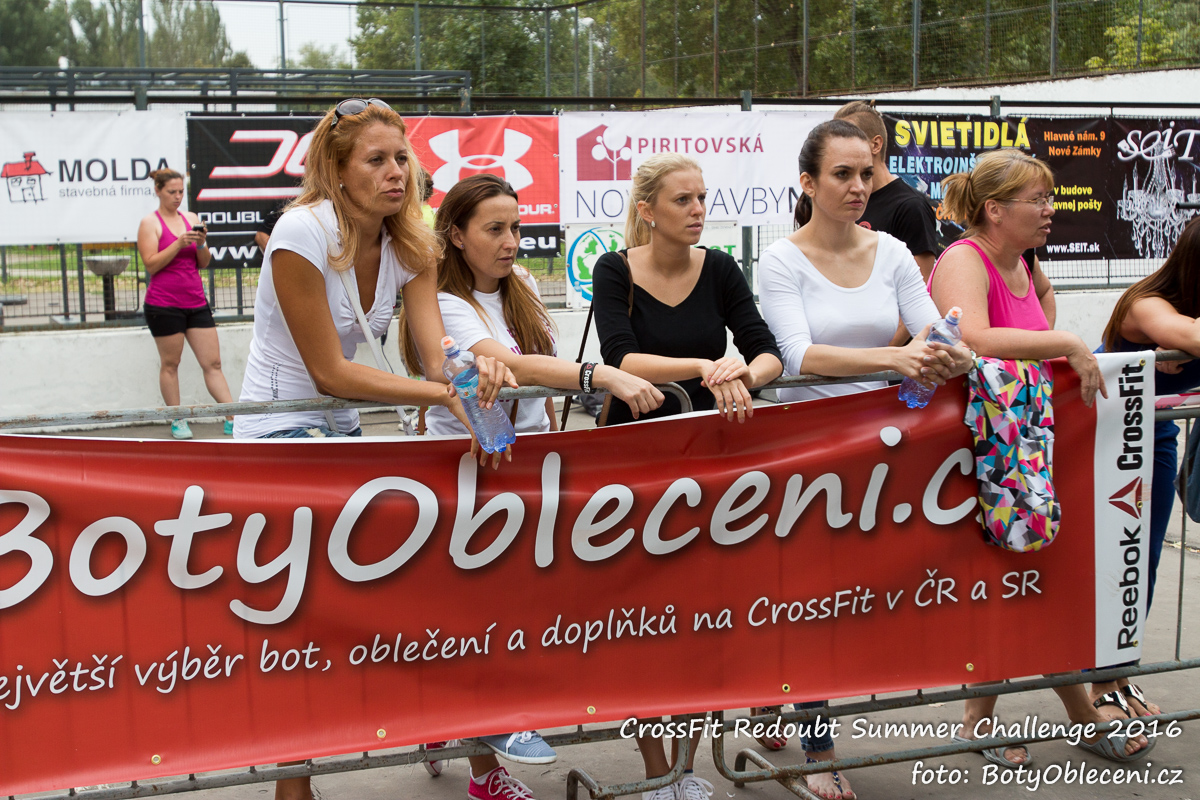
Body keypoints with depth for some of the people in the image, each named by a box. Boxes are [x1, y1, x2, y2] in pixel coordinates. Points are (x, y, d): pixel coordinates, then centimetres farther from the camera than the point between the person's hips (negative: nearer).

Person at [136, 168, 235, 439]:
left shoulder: (191, 219, 12)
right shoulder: (150, 223, -1)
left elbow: (204, 263, 13)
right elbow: (151, 264, -10)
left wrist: (201, 244, -7)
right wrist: (178, 244, -19)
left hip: (195, 302, 4)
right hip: (164, 304, -4)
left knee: (213, 362, 2)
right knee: (170, 364, 4)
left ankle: (232, 419, 1)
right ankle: (177, 421, 13)